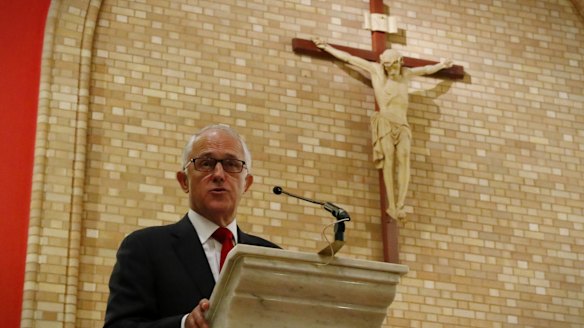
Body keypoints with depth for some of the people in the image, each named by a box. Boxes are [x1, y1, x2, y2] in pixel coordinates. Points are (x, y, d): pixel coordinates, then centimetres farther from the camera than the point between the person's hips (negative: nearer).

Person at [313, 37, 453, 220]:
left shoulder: (405, 74, 22)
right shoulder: (376, 69, 11)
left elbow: (426, 70, 42)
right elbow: (348, 58, 15)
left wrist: (441, 65, 58)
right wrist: (325, 46, 19)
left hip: (403, 126, 3)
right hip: (385, 123, -3)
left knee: (403, 159, -22)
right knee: (389, 159, -23)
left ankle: (400, 206, -32)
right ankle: (391, 205, -29)